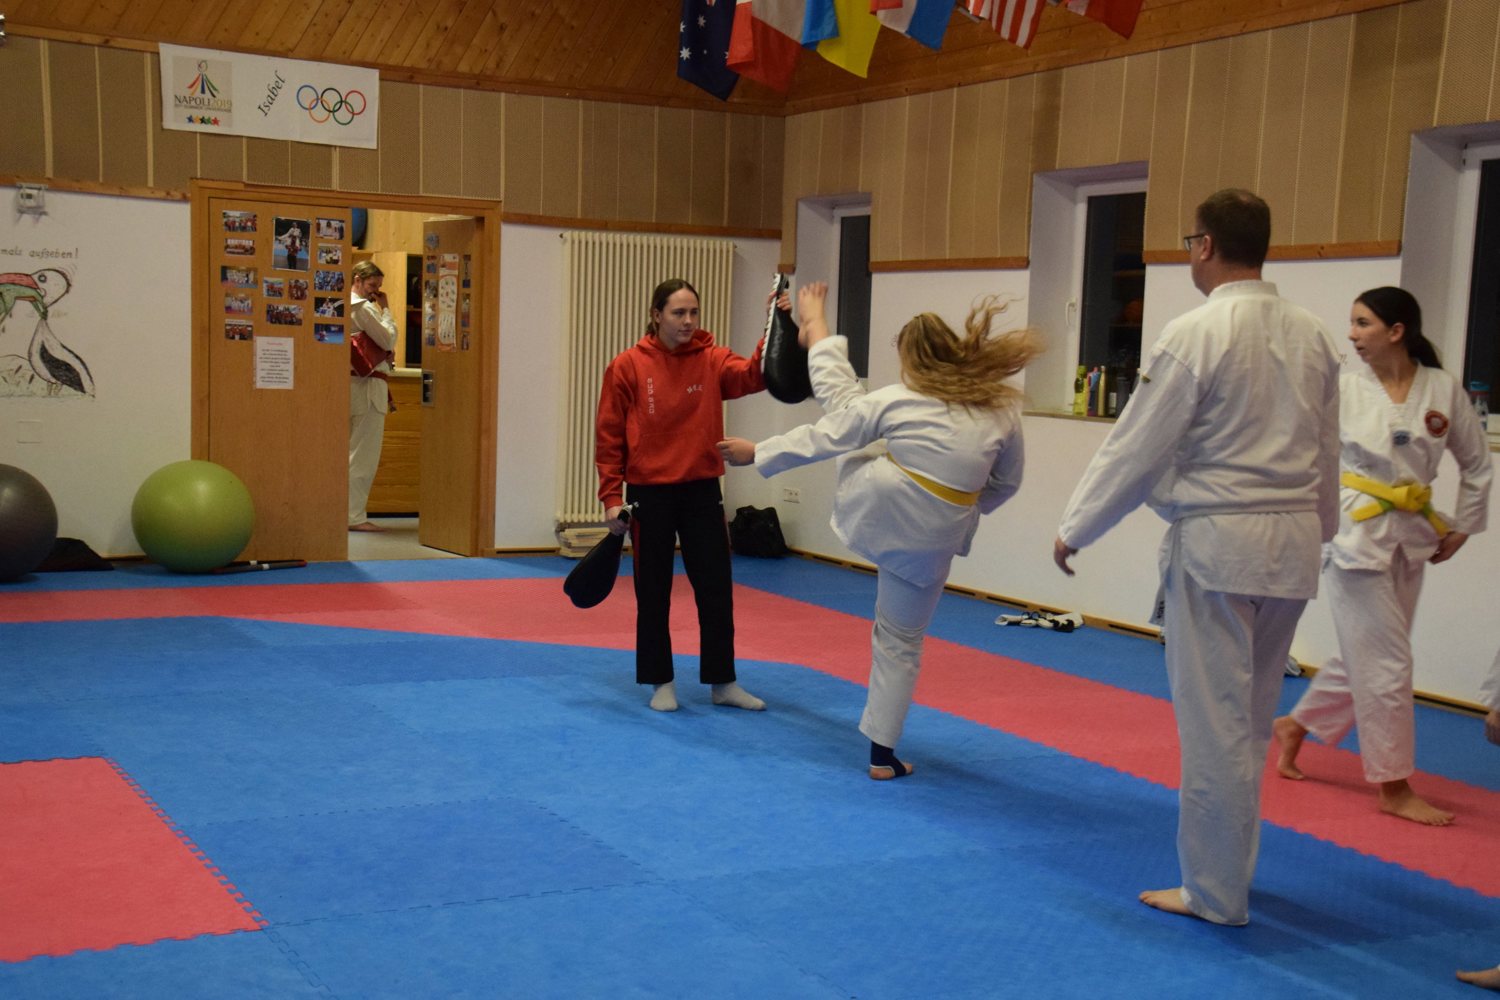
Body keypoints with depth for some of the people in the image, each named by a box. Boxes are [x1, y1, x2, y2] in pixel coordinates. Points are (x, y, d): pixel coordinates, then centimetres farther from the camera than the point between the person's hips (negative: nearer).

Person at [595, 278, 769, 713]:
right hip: (649, 494, -2)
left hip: (701, 490, 2)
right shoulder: (628, 366, -6)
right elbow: (609, 436, -3)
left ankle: (723, 682, 20)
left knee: (716, 586, 7)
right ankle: (661, 682, 23)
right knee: (653, 592, 8)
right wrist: (611, 497, -6)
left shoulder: (712, 360, 0)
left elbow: (753, 375, -19)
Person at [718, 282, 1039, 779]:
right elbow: (1004, 483, 10)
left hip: (878, 506, -2)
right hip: (932, 538, 2)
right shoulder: (1003, 410, -2)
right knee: (901, 642, 17)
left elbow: (827, 434, -2)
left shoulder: (897, 400, -9)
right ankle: (882, 753, 21)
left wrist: (758, 451, 10)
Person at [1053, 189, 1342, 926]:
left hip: (1217, 542, -7)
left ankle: (1217, 892, 11)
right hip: (1292, 545, 7)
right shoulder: (1313, 336, 6)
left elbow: (1138, 445, -11)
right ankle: (1228, 869, 31)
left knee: (1216, 720, 2)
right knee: (1250, 718, 18)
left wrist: (1076, 527, 0)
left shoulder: (1197, 333, -15)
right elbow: (1327, 452, 14)